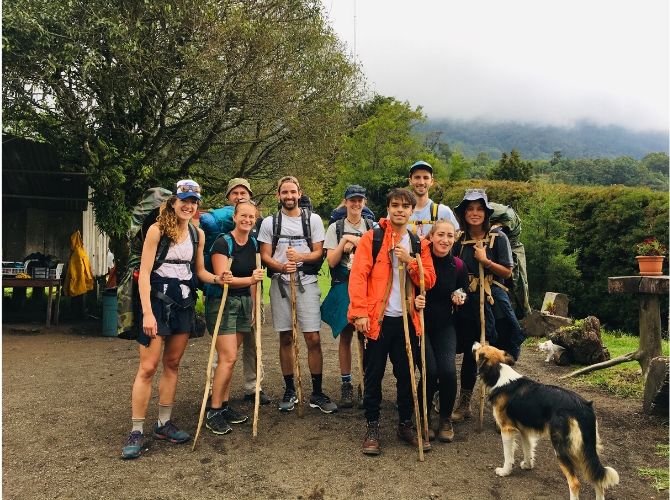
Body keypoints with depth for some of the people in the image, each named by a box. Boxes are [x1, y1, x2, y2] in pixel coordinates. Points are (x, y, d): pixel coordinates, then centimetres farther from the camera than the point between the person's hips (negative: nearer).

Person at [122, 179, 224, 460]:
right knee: (148, 367, -3)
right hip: (158, 299, -5)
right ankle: (136, 432, 7)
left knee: (172, 364, 13)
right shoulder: (157, 230, -9)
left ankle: (164, 424, 24)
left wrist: (217, 279, -5)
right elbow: (144, 273, -12)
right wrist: (147, 312, -19)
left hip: (184, 302, 6)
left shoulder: (198, 234, 8)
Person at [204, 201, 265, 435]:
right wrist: (251, 279, -33)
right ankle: (213, 413, 1)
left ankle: (224, 405, 20)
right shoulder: (222, 243, -13)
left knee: (229, 358, 10)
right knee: (228, 358, -10)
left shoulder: (253, 244, 8)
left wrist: (254, 307, 17)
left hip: (244, 302, 6)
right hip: (222, 302, -6)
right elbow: (223, 278, -20)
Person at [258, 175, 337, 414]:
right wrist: (281, 266, -18)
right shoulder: (269, 222, 7)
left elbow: (319, 253, 2)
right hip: (280, 283, 1)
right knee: (285, 339, 8)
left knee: (313, 338, -4)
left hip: (307, 283, -1)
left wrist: (300, 256, -18)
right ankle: (290, 391, 21)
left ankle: (317, 393, 9)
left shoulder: (313, 219, 5)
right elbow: (265, 256, 3)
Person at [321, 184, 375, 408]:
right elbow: (331, 261, -2)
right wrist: (345, 240, -13)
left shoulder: (372, 227, 7)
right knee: (345, 336, 4)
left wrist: (353, 243, -11)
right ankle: (346, 385, 15)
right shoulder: (336, 228, 4)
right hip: (343, 287, 0)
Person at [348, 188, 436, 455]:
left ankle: (405, 425, 27)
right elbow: (358, 276, -9)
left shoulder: (418, 244, 11)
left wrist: (409, 261, -11)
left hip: (406, 320, 4)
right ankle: (372, 427, 20)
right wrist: (360, 313, -16)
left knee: (406, 374, 11)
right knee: (373, 375, 6)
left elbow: (429, 280, 5)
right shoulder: (371, 238, -2)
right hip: (377, 319, -3)